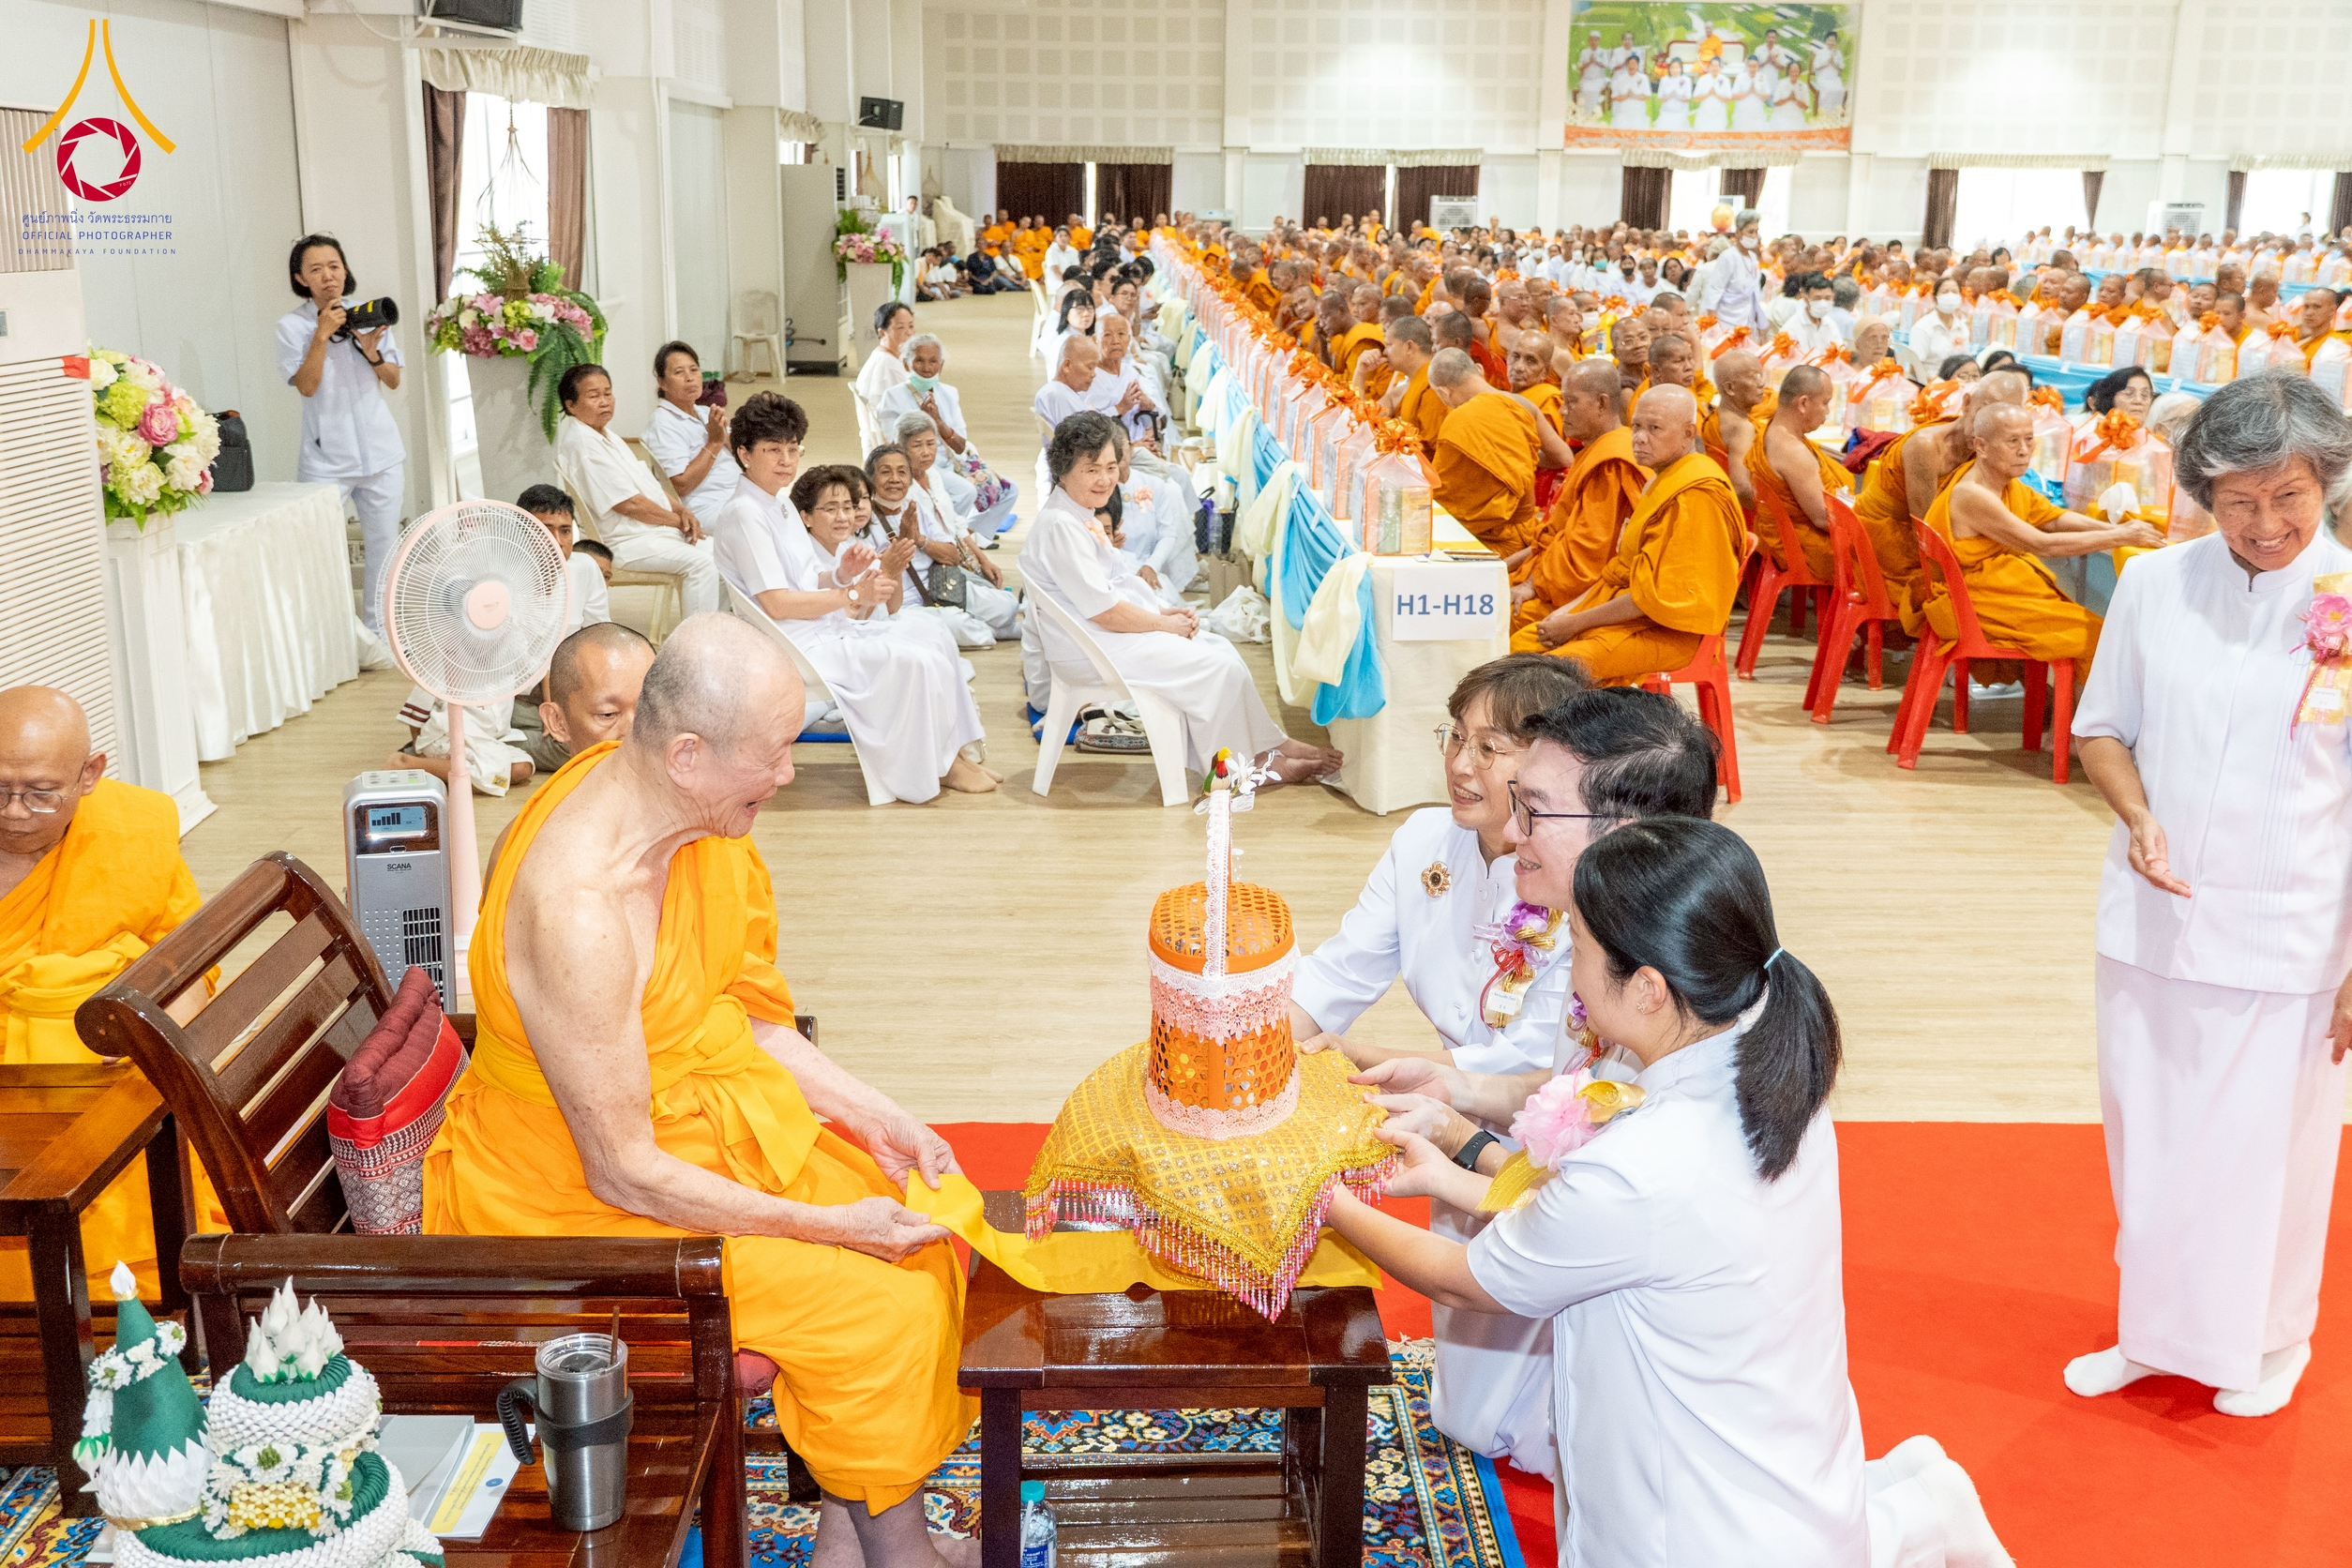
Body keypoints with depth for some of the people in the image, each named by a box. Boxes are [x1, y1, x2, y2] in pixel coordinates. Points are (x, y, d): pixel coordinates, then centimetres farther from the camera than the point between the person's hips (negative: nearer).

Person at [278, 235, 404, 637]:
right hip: (326, 457, -3)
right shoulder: (293, 325, -2)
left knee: (384, 545, 8)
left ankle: (377, 631, 21)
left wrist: (372, 351, -9)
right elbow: (306, 385, -12)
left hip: (381, 451, 3)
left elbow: (394, 381, 10)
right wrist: (322, 335, -19)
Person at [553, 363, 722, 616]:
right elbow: (629, 504, -20)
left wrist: (682, 511, 2)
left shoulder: (605, 436, 16)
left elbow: (648, 485, 19)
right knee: (700, 563, -26)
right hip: (625, 540, -10)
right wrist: (677, 520, -9)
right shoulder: (581, 443, -16)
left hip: (658, 530, 11)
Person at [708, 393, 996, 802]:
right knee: (912, 660, -21)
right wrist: (853, 595, -18)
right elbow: (776, 603, -21)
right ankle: (938, 767, -5)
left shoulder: (783, 504, 14)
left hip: (821, 628, 10)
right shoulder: (745, 514, -16)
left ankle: (949, 750, 5)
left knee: (932, 633, 6)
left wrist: (840, 575, -6)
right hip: (794, 643, -10)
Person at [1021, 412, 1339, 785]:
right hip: (1093, 649, -11)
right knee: (1220, 668, -13)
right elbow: (1104, 611, -22)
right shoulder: (1059, 527, -20)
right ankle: (1259, 758, 4)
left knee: (1224, 652, 5)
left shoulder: (1082, 517, 14)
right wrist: (1166, 624, -10)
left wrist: (1168, 612, 4)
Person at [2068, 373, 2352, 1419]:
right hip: (2153, 920, 3)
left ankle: (2265, 1342, 38)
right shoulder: (2155, 585, -3)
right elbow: (2103, 730, 8)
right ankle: (2155, 1327, 40)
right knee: (2145, 1132, 17)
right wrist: (2138, 815, -13)